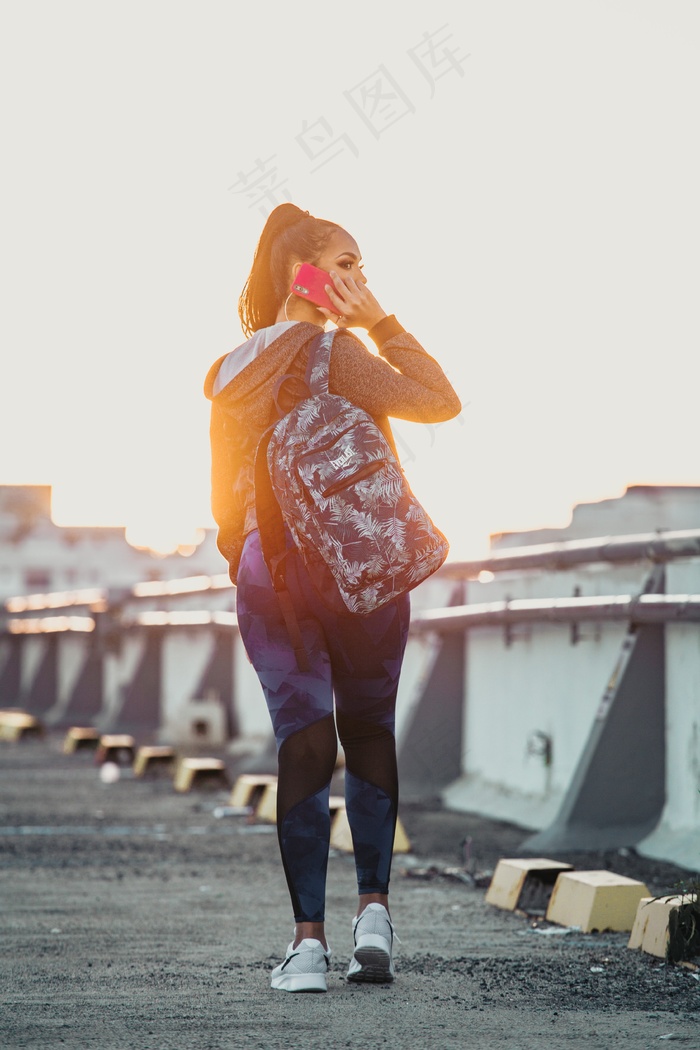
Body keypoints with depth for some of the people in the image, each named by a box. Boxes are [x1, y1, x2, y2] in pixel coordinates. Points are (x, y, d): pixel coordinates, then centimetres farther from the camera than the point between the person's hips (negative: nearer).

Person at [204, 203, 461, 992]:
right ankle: (373, 909, 3)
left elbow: (225, 499, 18)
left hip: (264, 564, 4)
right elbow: (437, 402, -11)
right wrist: (380, 321, -5)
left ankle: (308, 938, -10)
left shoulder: (232, 372, 13)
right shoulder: (328, 350, -7)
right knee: (368, 732, 13)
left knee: (302, 744, 0)